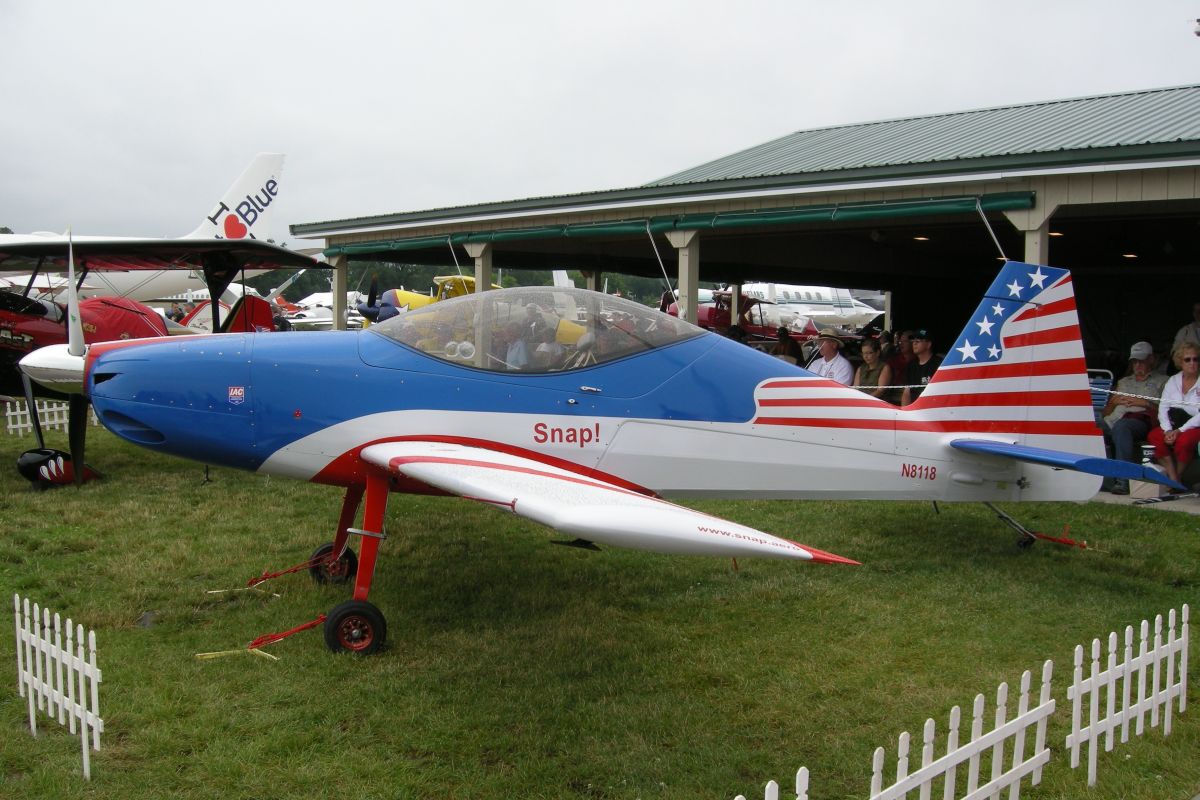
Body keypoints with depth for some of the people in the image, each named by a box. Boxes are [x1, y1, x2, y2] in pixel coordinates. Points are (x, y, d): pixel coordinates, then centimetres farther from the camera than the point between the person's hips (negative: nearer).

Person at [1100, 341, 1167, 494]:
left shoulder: (1162, 381, 23)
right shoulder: (1123, 382, 36)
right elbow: (1105, 413, 28)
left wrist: (1145, 403, -5)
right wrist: (1114, 402, 7)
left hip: (1141, 420, -4)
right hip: (1113, 420, 4)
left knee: (1121, 426, -41)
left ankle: (1123, 480, -48)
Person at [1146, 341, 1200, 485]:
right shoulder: (1173, 381, 11)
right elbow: (1163, 408, 4)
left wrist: (1180, 431, -19)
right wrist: (1168, 430, -13)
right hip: (1174, 425, 5)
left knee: (1183, 440, -35)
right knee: (1154, 436, -24)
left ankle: (1178, 477, -15)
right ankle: (1172, 479, -25)